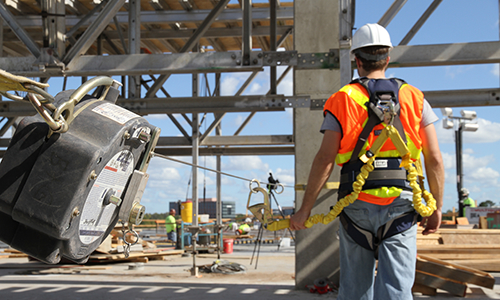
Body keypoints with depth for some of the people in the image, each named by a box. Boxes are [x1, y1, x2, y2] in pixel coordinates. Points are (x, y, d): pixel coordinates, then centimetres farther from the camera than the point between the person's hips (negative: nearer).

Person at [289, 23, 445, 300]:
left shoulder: (342, 100, 2)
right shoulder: (414, 98, 7)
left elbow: (325, 159, -6)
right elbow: (434, 158, 3)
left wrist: (305, 209, -1)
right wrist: (436, 208, 11)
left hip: (356, 205, 0)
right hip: (401, 206, 0)